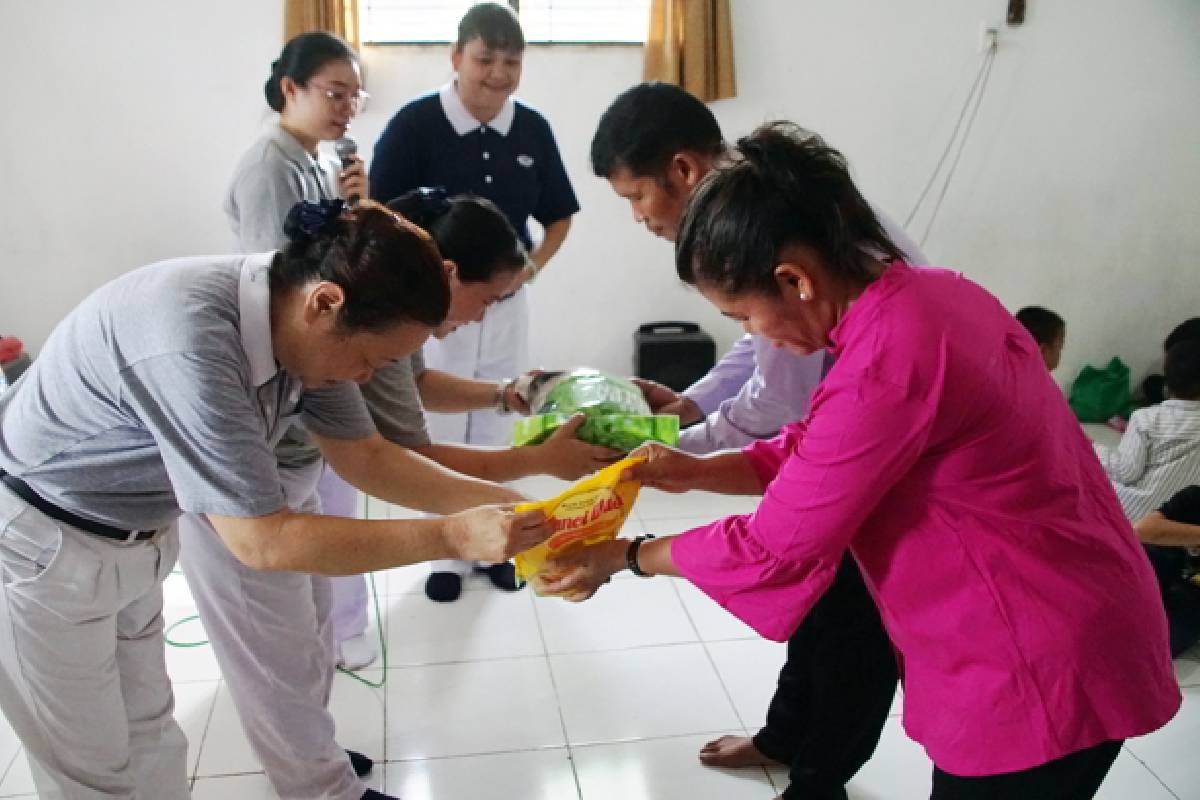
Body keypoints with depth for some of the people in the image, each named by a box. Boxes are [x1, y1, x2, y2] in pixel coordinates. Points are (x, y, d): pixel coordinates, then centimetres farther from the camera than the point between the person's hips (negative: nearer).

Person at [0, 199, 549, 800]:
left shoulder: (297, 321, -13)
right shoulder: (189, 341, -37)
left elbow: (365, 458, -1)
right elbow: (261, 540, -32)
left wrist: (497, 500, -11)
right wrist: (454, 538, -31)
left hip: (133, 535, 7)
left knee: (147, 736, 18)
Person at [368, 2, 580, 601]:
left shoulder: (532, 129, -3)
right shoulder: (415, 124, -14)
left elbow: (559, 216, 10)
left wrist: (532, 266, -4)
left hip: (505, 304, 3)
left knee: (498, 429, 15)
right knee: (440, 434, 8)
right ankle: (450, 553, 26)